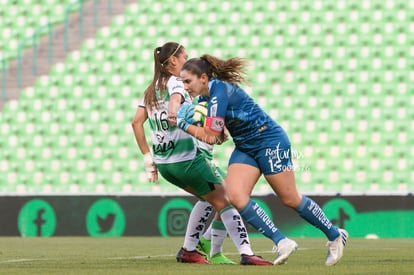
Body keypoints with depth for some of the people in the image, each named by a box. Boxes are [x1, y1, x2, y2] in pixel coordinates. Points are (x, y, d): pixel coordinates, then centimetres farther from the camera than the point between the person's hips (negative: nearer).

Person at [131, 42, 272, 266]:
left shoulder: (151, 90, 14)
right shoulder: (175, 82, -6)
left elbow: (136, 122, 10)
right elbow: (175, 98, -28)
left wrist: (148, 158, 10)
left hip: (163, 163, 8)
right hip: (186, 158, -8)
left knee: (208, 199, 22)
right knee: (224, 201, -3)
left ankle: (188, 250, 18)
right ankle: (246, 253, -12)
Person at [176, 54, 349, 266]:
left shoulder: (219, 91, -24)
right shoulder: (204, 96, 3)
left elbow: (210, 136, -26)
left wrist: (184, 125, -16)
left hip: (270, 141, -8)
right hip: (244, 148, 8)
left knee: (290, 199, 1)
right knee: (235, 196, -13)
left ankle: (335, 235, 20)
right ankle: (282, 242, -10)